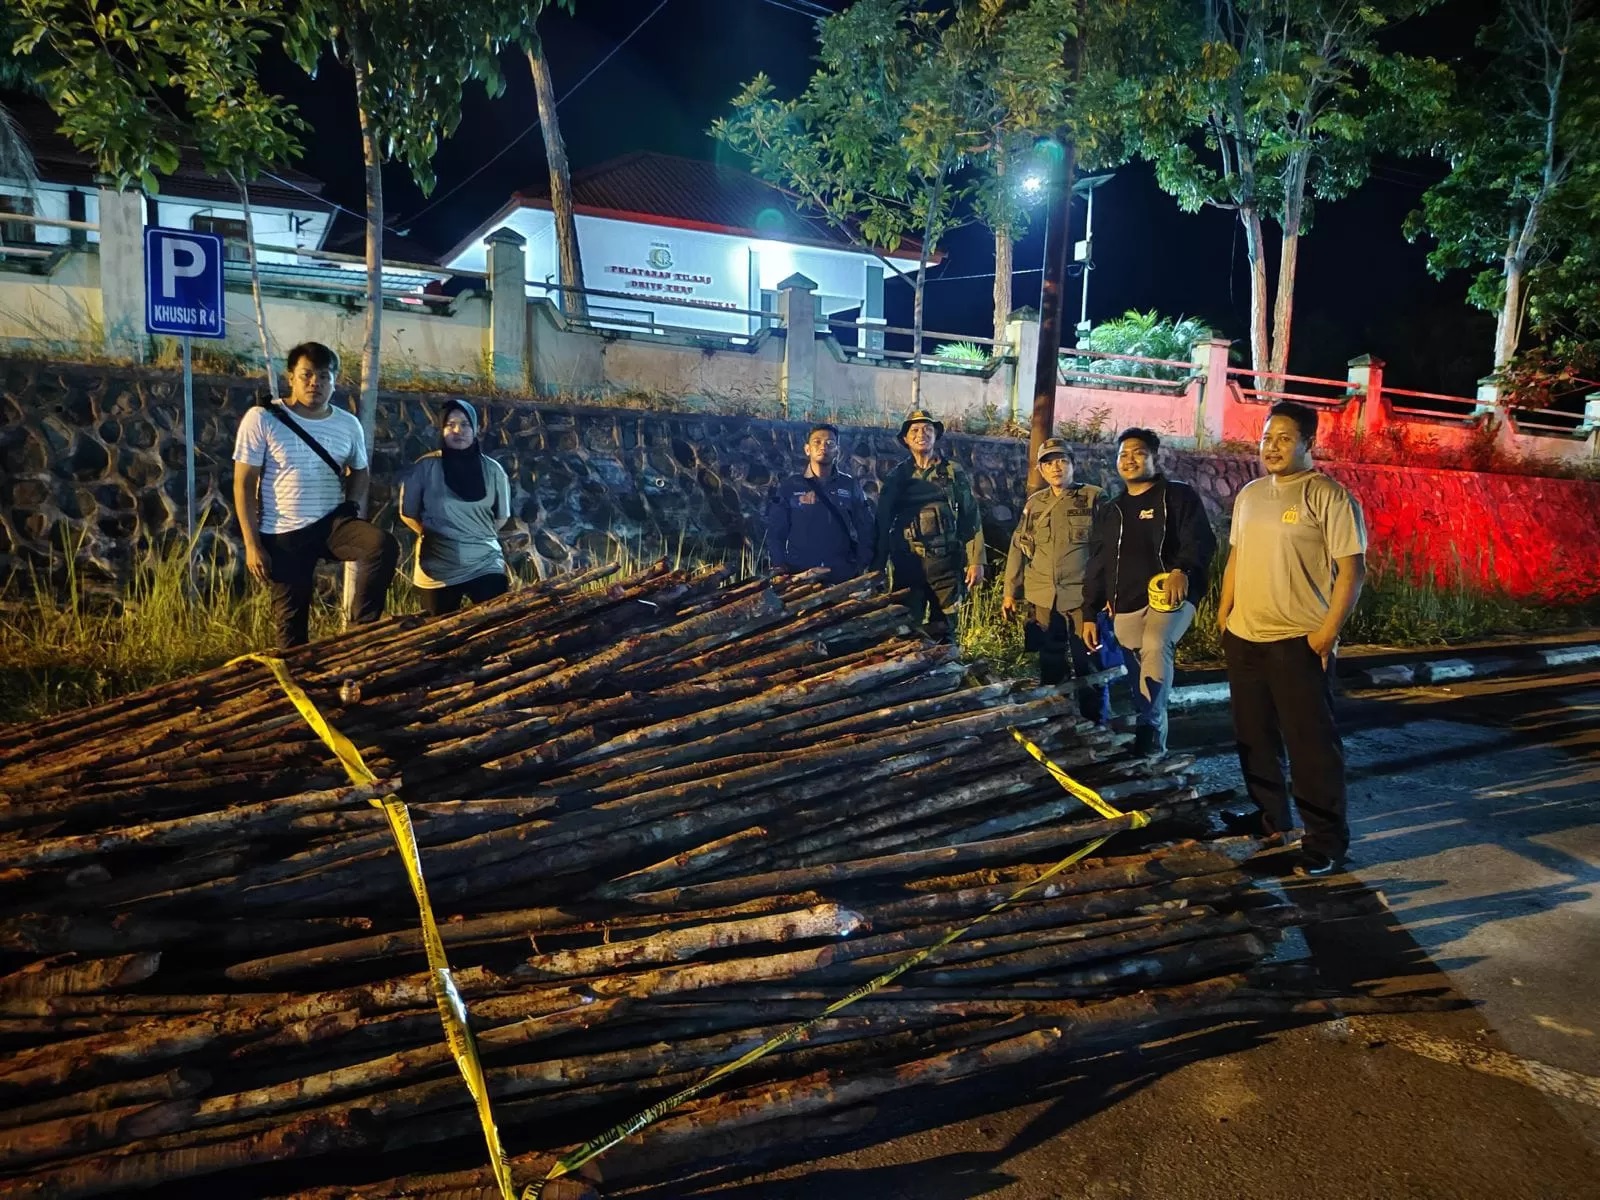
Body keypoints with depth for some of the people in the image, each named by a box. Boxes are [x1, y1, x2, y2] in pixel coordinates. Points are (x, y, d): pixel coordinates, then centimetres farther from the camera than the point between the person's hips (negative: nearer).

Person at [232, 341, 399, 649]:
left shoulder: (348, 424, 4)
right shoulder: (262, 419, -6)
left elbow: (360, 472, 21)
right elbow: (244, 484, -5)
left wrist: (353, 506, 1)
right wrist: (252, 544, -9)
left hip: (333, 522, 2)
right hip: (284, 535, -2)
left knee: (384, 547, -27)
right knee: (291, 618, 3)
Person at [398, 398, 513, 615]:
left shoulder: (492, 469, 1)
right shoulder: (425, 467, -4)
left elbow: (501, 516, 12)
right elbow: (408, 512, 6)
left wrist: (478, 536, 6)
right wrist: (432, 535, 7)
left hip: (486, 564, 1)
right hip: (437, 568, -1)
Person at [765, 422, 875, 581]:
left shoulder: (850, 486, 8)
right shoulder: (789, 487, 6)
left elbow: (866, 530, 7)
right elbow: (775, 532, 5)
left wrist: (861, 567, -3)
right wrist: (780, 566, -7)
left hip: (843, 577, 1)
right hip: (799, 576, -1)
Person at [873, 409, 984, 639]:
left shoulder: (954, 474, 5)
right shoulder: (897, 477, 7)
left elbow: (970, 519, 2)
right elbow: (883, 523, 10)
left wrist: (976, 561, -6)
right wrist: (877, 567, 7)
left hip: (945, 562, -1)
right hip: (907, 564, 1)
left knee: (941, 630, 3)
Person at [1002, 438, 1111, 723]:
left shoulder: (1094, 498, -1)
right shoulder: (1034, 503, 11)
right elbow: (1018, 548, 13)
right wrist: (1010, 592, 10)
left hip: (1083, 596, -4)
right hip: (1042, 598, 4)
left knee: (1088, 665, -1)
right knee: (1050, 664, 12)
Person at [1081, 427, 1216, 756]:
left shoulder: (1179, 496, 3)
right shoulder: (1110, 512, 18)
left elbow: (1200, 539, -10)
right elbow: (1096, 566, 19)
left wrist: (1182, 570, -30)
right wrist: (1090, 614, 14)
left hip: (1169, 597, -5)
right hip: (1125, 607, 6)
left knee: (1156, 646, -32)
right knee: (1139, 675, 6)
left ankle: (1149, 725, -31)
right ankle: (1151, 736, 18)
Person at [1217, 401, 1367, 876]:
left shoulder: (1328, 497, -10)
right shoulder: (1249, 494, 12)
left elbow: (1351, 569, -12)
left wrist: (1329, 631, -17)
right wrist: (1223, 612, 14)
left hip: (1299, 641, -7)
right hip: (1243, 637, 7)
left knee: (1311, 744, -2)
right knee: (1254, 737, 16)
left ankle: (1327, 843, 9)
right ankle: (1270, 818, 33)